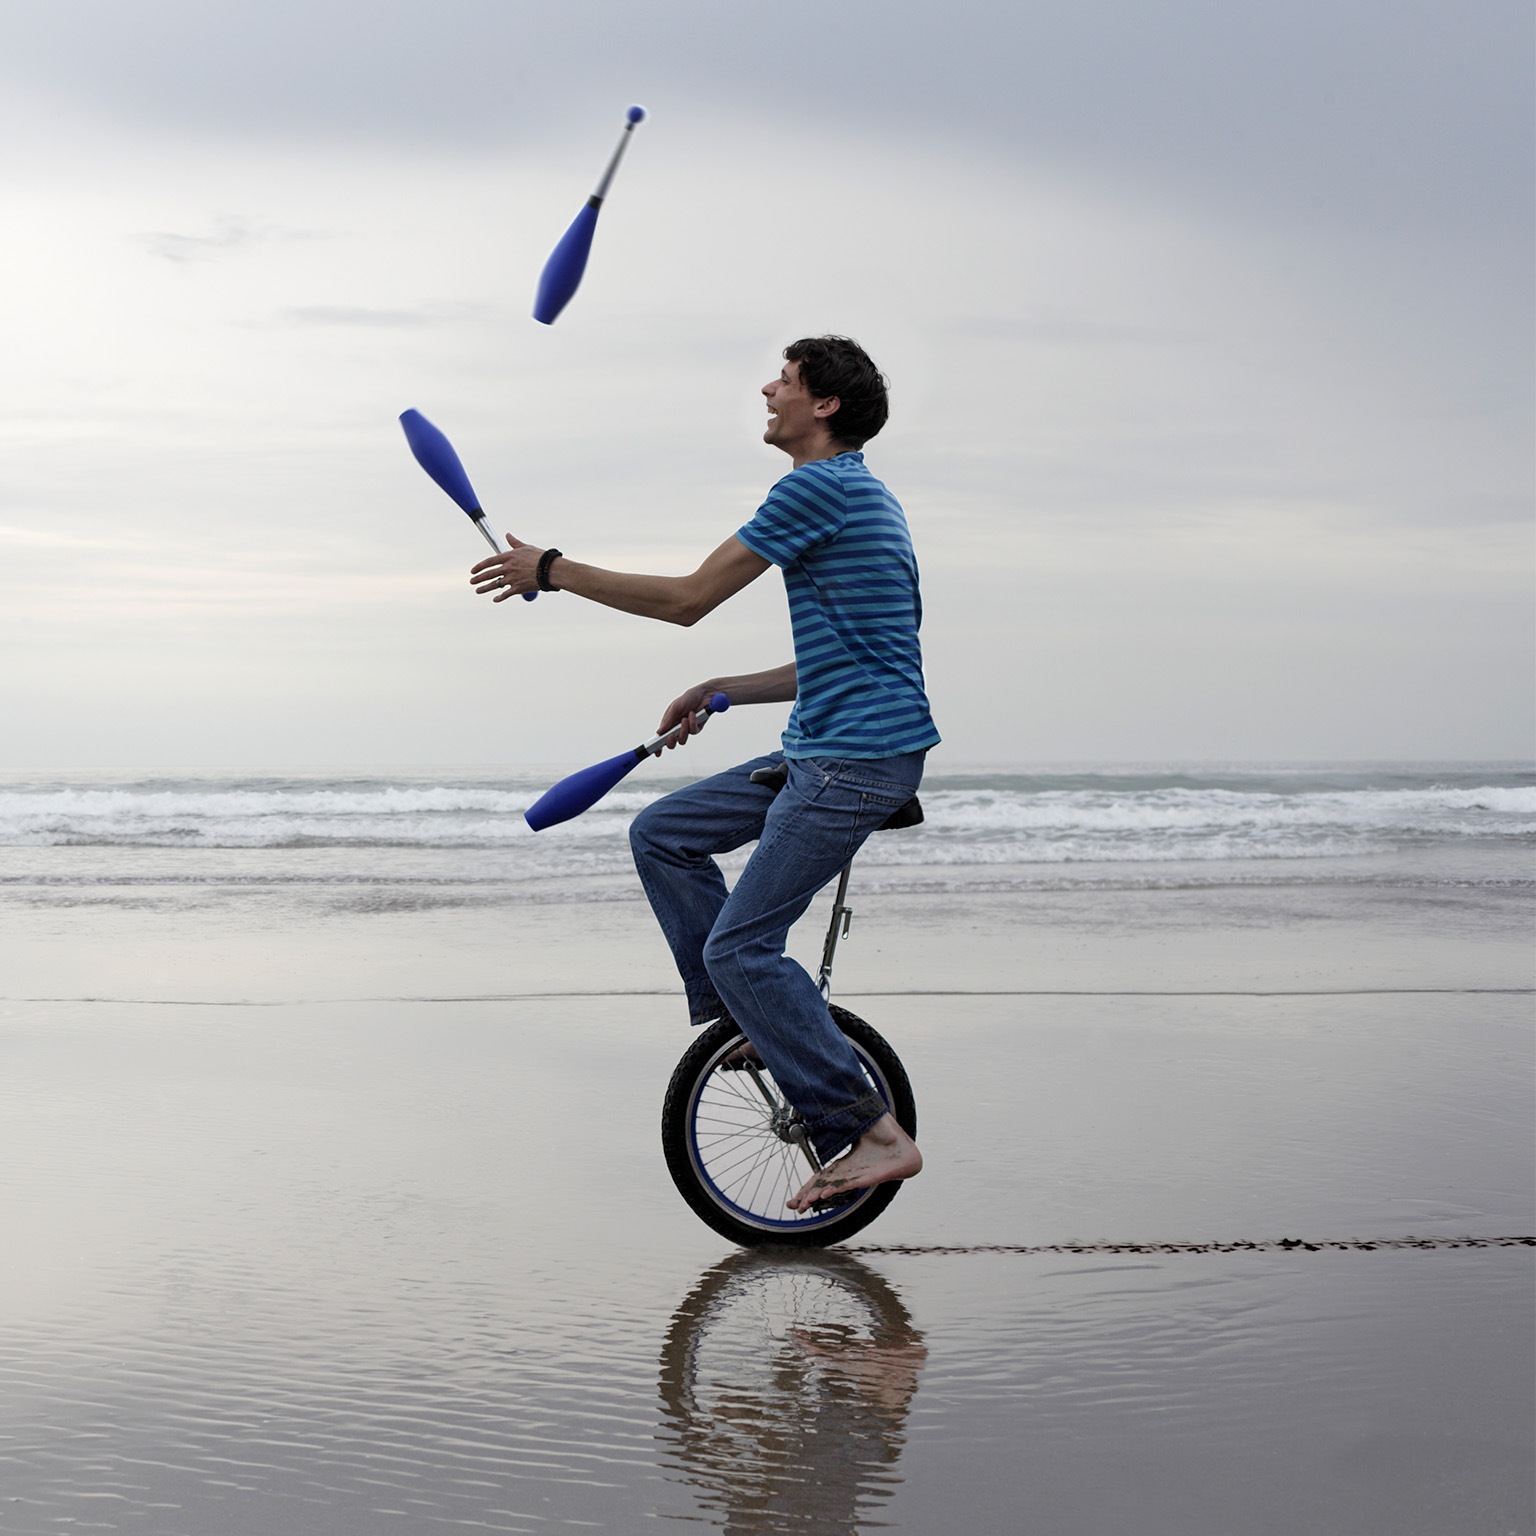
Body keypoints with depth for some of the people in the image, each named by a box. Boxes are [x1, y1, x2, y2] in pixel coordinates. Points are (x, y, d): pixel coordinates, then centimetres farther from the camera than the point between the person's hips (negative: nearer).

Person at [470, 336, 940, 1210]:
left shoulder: (822, 487, -12)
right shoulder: (858, 497, 20)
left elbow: (688, 599, -12)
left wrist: (552, 572, -4)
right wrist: (720, 693, 24)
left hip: (860, 758, -10)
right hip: (825, 753, 10)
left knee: (740, 947, -11)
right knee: (662, 835, 12)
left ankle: (875, 1133, -9)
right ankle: (745, 1020, 13)